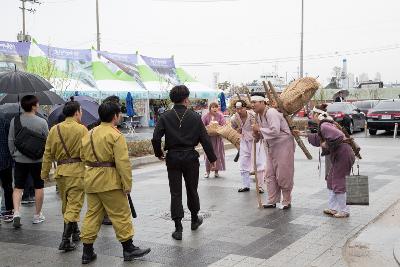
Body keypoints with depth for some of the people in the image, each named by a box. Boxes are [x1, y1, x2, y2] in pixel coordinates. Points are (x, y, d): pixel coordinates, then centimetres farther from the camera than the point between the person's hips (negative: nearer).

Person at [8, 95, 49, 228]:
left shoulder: (14, 121, -3)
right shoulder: (41, 122, -11)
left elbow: (10, 140, 3)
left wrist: (13, 154, 16)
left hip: (20, 160, 2)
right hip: (38, 159, -2)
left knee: (18, 187, 9)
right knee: (39, 187, 11)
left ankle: (16, 213, -7)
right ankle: (37, 215, 19)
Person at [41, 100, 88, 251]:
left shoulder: (54, 129, 6)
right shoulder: (82, 129, -7)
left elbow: (48, 153, 8)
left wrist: (45, 172, 15)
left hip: (60, 171, 5)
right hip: (77, 171, -5)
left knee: (65, 204, 18)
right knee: (74, 205, -2)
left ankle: (75, 232, 32)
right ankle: (66, 240, -8)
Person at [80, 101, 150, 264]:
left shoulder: (90, 134, 10)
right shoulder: (115, 135, -13)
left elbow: (83, 156, 16)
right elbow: (123, 163, -17)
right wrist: (127, 184, -14)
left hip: (91, 179, 7)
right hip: (109, 181, -7)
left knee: (92, 214, 13)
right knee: (121, 214, 3)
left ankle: (87, 252, 16)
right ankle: (128, 248, 11)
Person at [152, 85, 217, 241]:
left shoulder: (165, 117, -5)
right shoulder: (195, 117, -4)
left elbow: (156, 138, -12)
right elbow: (205, 139, -4)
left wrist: (159, 153, 6)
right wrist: (212, 159, 4)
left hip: (173, 158, 0)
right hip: (190, 157, 0)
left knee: (176, 193, 4)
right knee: (192, 190, 18)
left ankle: (178, 229, 2)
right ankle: (195, 219, 35)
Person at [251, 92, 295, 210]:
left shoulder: (271, 113, -21)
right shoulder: (259, 115, 7)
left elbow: (275, 131, -33)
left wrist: (259, 129, -22)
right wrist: (258, 134, -2)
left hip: (283, 146, -9)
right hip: (272, 147, 9)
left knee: (283, 175, -2)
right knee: (270, 175, 9)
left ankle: (287, 202, 12)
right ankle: (272, 201, 17)